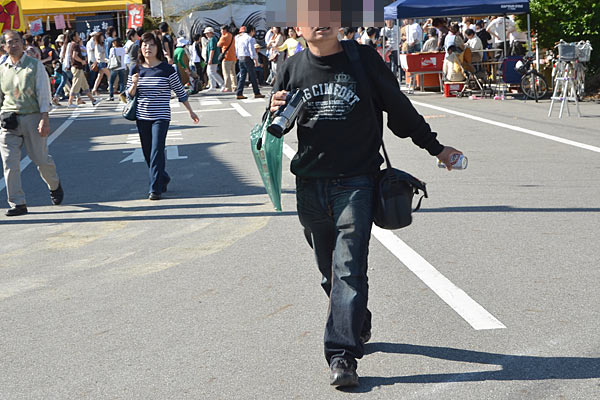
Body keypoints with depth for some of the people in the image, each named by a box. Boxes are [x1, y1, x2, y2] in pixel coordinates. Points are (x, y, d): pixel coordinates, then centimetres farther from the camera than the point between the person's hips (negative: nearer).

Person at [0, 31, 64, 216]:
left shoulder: (35, 65, 1)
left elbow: (43, 94, -4)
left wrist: (44, 119, -14)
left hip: (32, 117, -2)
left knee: (41, 158, 3)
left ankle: (54, 186, 34)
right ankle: (17, 203, 0)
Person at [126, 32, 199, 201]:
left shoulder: (167, 69, -5)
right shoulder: (136, 70, 5)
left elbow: (180, 91, 3)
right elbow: (129, 95, 9)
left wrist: (190, 111, 7)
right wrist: (134, 84, -13)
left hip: (161, 117, -4)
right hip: (142, 117, 4)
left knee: (157, 152, -12)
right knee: (148, 154, 11)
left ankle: (155, 189, -9)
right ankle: (163, 179, 33)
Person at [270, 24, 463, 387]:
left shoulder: (364, 60, 1)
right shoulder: (293, 70, 7)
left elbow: (400, 108, 12)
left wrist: (436, 148, 19)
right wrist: (275, 114, -9)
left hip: (356, 181, -3)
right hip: (310, 184, 3)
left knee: (349, 268, -12)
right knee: (329, 269, 13)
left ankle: (342, 355, -13)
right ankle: (359, 327, 36)